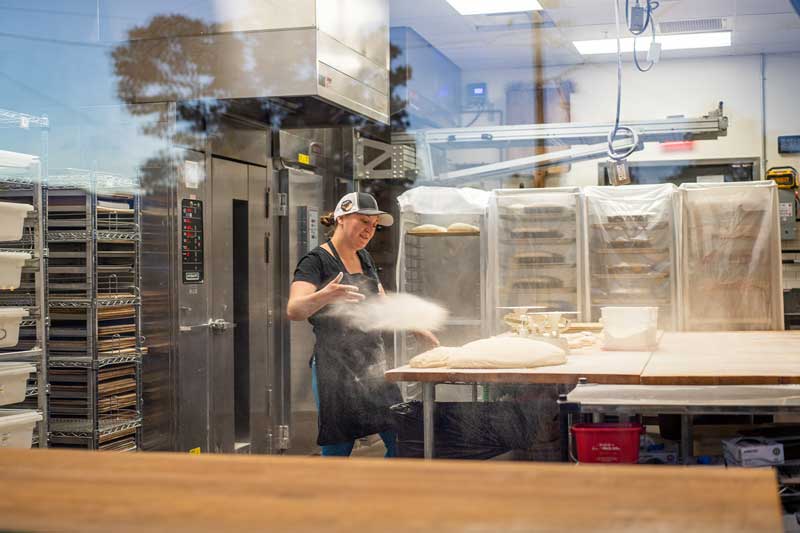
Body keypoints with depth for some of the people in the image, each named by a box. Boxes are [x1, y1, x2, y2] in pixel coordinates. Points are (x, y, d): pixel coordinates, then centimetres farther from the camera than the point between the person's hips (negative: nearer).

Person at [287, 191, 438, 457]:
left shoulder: (365, 258, 15)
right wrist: (325, 296, -42)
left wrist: (418, 329, 19)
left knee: (401, 439, 2)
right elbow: (294, 309, -23)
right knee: (337, 449, -4)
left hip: (373, 363, 7)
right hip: (336, 368, -7)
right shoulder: (317, 261, -8)